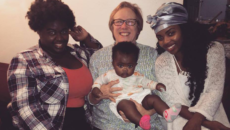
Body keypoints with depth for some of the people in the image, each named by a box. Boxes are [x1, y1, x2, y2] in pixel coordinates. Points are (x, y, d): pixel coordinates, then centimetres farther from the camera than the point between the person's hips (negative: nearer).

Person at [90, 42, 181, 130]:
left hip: (140, 97, 5)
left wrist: (156, 85, 8)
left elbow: (145, 82, 26)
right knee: (127, 105, -38)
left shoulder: (136, 75, 21)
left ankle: (166, 113, -36)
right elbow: (99, 80, 17)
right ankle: (141, 121, -61)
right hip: (122, 100, -5)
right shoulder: (110, 75, 13)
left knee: (154, 98, -17)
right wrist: (95, 89, -4)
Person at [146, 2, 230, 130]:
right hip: (181, 119, 1)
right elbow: (172, 101, -9)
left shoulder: (214, 50, -5)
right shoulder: (161, 62, -6)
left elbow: (215, 91, -8)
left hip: (212, 115, -1)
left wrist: (196, 120, -21)